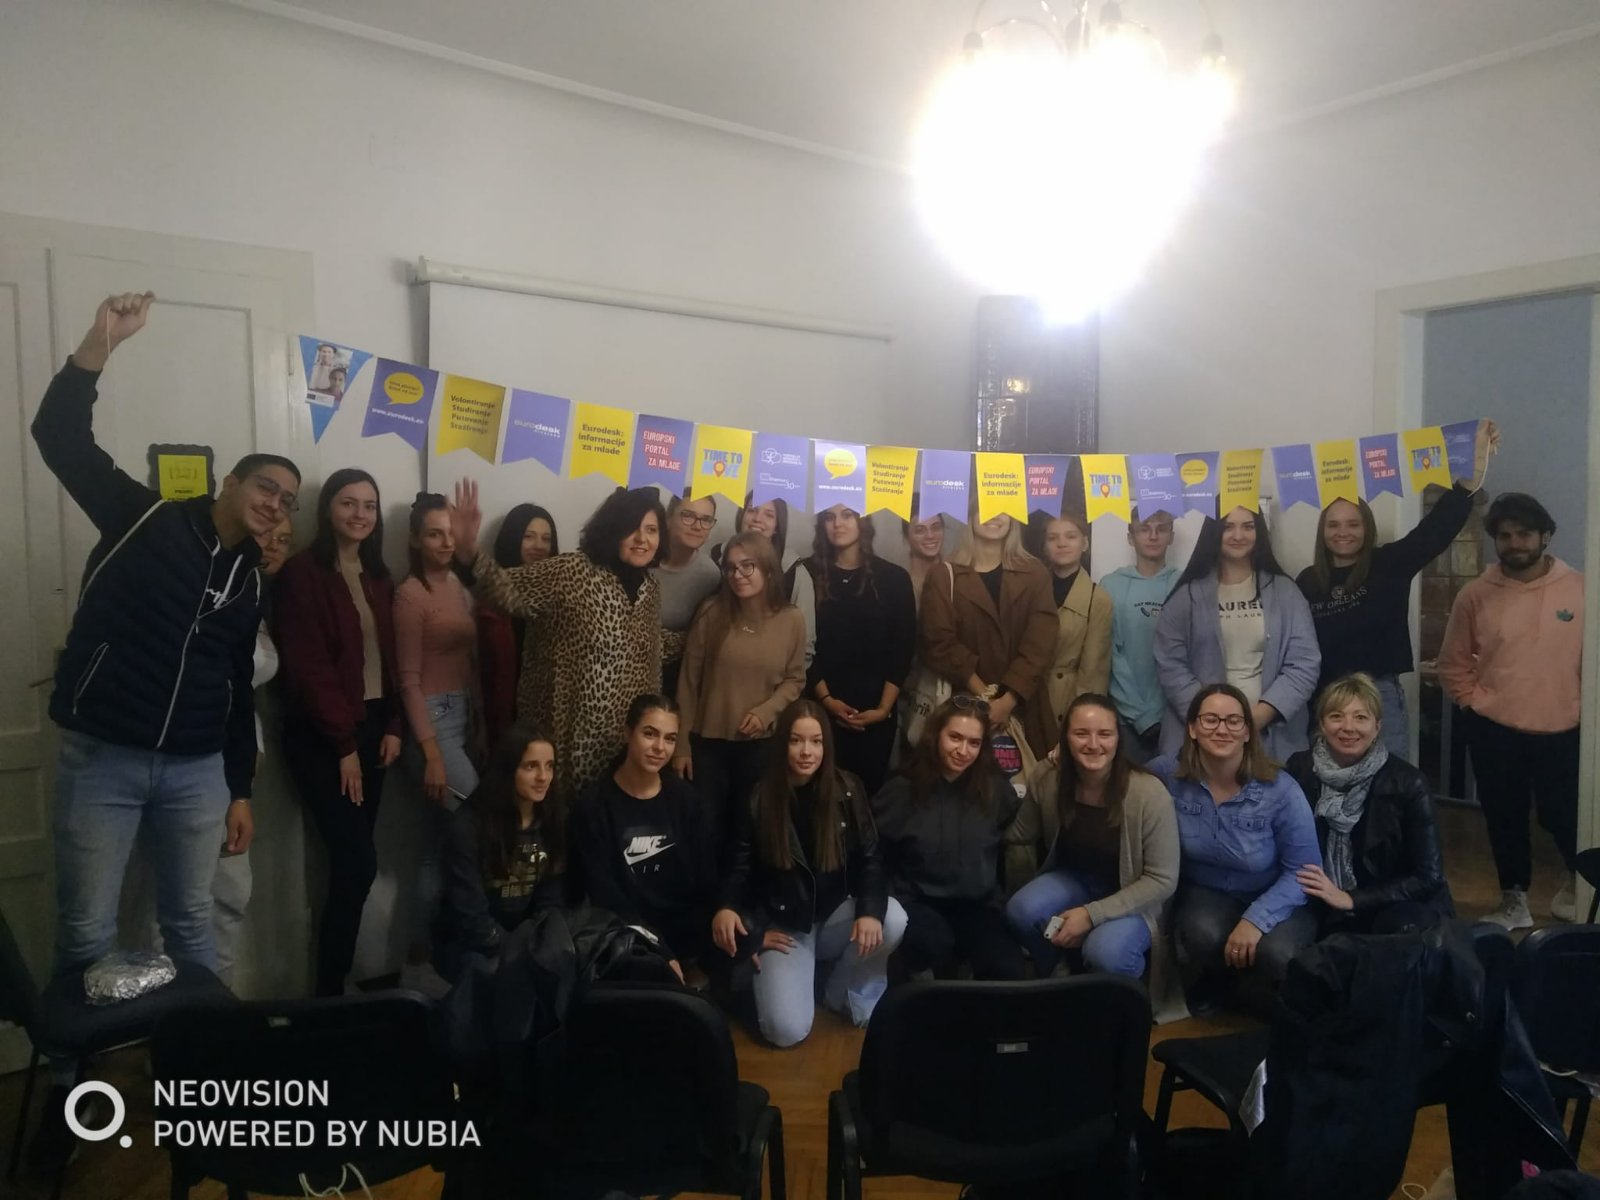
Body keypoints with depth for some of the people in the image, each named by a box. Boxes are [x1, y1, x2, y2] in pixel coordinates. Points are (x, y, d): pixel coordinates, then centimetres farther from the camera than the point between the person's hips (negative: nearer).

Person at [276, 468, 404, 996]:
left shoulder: (378, 576, 12)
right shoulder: (303, 572, -9)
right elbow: (307, 666, -13)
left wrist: (392, 725, 2)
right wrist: (343, 743, -13)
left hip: (370, 728, 6)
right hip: (320, 737, -6)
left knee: (348, 863, 9)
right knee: (359, 863, -10)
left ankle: (338, 980, 19)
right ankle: (328, 992, 4)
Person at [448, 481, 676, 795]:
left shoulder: (649, 585, 7)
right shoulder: (572, 572, -13)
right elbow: (509, 591, -23)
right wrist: (469, 552, -40)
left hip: (622, 737, 6)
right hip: (569, 731, -6)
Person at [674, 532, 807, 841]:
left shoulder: (791, 620, -5)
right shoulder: (712, 612, -8)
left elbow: (795, 679, 3)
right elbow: (689, 680, -3)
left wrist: (765, 712, -15)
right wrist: (681, 743, -2)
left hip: (761, 744, 1)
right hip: (708, 741, 0)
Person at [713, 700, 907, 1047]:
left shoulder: (848, 790, -5)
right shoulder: (760, 799, -8)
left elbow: (869, 858, -5)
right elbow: (742, 866, -1)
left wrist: (870, 910, -25)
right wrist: (728, 906, -24)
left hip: (836, 913, 2)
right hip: (783, 924, -2)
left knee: (893, 920, -30)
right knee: (787, 1030, -21)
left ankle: (843, 990, -1)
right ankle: (766, 972, 14)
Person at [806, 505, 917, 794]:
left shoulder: (894, 578, 4)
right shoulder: (808, 573, 2)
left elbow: (902, 651, 2)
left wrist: (884, 707, -6)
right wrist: (825, 699, -10)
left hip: (876, 712, 1)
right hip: (820, 708, 0)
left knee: (870, 785, 4)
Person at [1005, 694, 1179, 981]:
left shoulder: (1148, 794, -26)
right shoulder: (1047, 779, -16)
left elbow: (1162, 880, -19)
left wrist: (1091, 914, -24)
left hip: (1132, 900, -3)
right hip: (1075, 879, 3)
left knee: (1106, 954, -32)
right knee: (1021, 912, -26)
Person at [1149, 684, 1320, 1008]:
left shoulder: (1280, 790, -19)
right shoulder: (1169, 774, -13)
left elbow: (1303, 870, -14)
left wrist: (1257, 918, -27)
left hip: (1272, 899, -1)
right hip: (1206, 893, 1)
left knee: (1278, 954, -33)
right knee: (1206, 935, -35)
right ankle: (1205, 987, 6)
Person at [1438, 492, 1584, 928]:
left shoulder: (1579, 589, -4)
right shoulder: (1476, 595, -2)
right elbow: (1453, 663, 5)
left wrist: (1580, 706, -1)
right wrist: (1476, 702, -2)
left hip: (1562, 731, -1)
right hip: (1494, 732, 1)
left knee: (1563, 816, 7)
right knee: (1505, 819, 13)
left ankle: (1579, 879, 38)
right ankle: (1514, 900, 31)